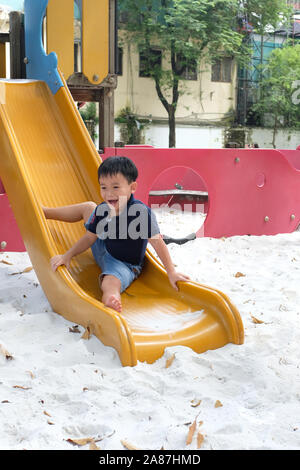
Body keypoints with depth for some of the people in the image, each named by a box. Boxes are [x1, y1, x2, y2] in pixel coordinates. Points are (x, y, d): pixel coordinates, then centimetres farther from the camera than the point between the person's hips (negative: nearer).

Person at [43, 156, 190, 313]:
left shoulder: (141, 212, -34)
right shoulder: (102, 210, -15)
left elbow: (157, 243, -30)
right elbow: (90, 237, -2)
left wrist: (171, 272, -27)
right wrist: (67, 255, -10)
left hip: (123, 264, -6)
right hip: (104, 249, 6)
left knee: (110, 284, -42)